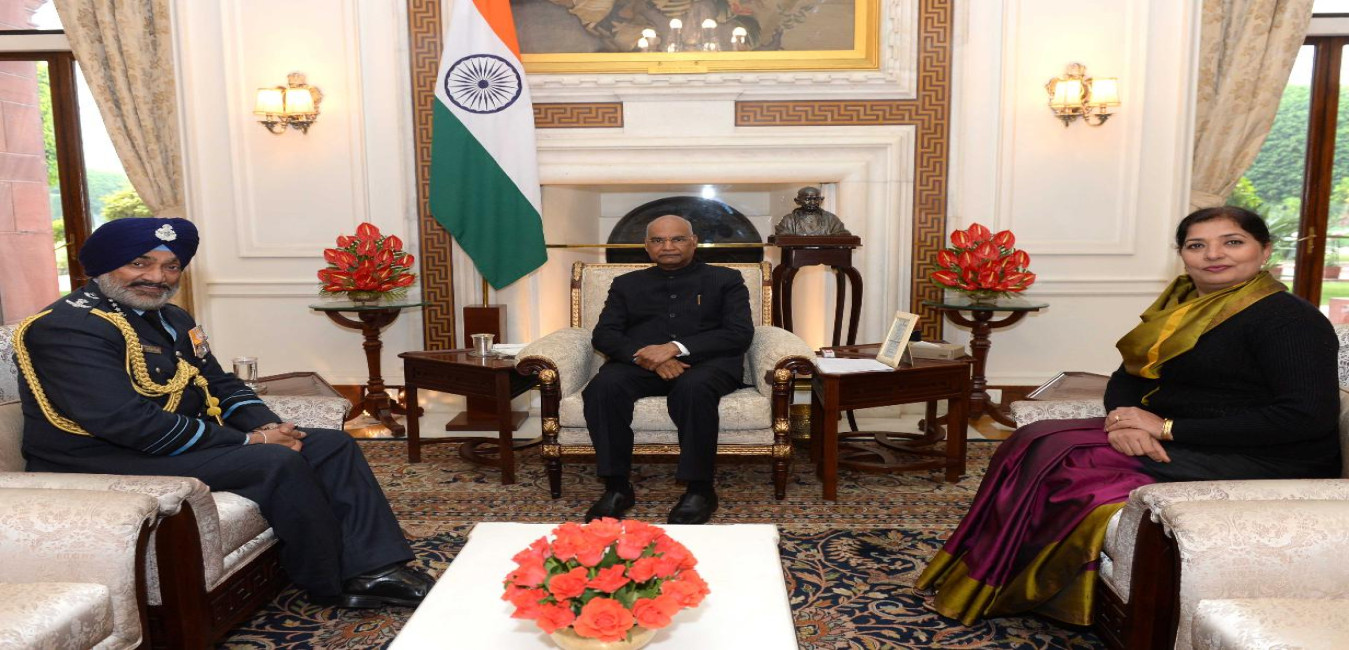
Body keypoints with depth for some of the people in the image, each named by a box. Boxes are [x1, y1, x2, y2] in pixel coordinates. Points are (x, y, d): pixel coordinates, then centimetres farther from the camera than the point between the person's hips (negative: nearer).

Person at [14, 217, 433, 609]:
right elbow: (126, 422, -26)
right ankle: (333, 586, -9)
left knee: (332, 445, -3)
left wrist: (267, 427, -5)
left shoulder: (171, 318, 15)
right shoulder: (68, 327, -17)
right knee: (276, 463, -26)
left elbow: (220, 384, 18)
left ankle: (374, 571, -11)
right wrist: (248, 442, -22)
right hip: (108, 464, -10)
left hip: (187, 442, 10)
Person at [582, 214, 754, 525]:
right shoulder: (626, 284, 23)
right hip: (639, 362, 2)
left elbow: (740, 333, 1)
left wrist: (677, 347, -13)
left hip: (706, 362, -2)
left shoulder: (725, 280, 16)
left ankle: (699, 489, -24)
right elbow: (603, 335, 11)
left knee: (694, 388, -38)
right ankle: (617, 487, -21)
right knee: (603, 387, -31)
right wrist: (643, 355, -12)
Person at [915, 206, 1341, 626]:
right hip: (1174, 439, 8)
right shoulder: (1184, 304, 10)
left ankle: (989, 593, -2)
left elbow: (1308, 417, -22)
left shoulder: (1288, 318, -13)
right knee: (1034, 444, -9)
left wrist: (1169, 429, -22)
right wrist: (1124, 418, -15)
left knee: (1063, 463, -21)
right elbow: (1127, 377, 12)